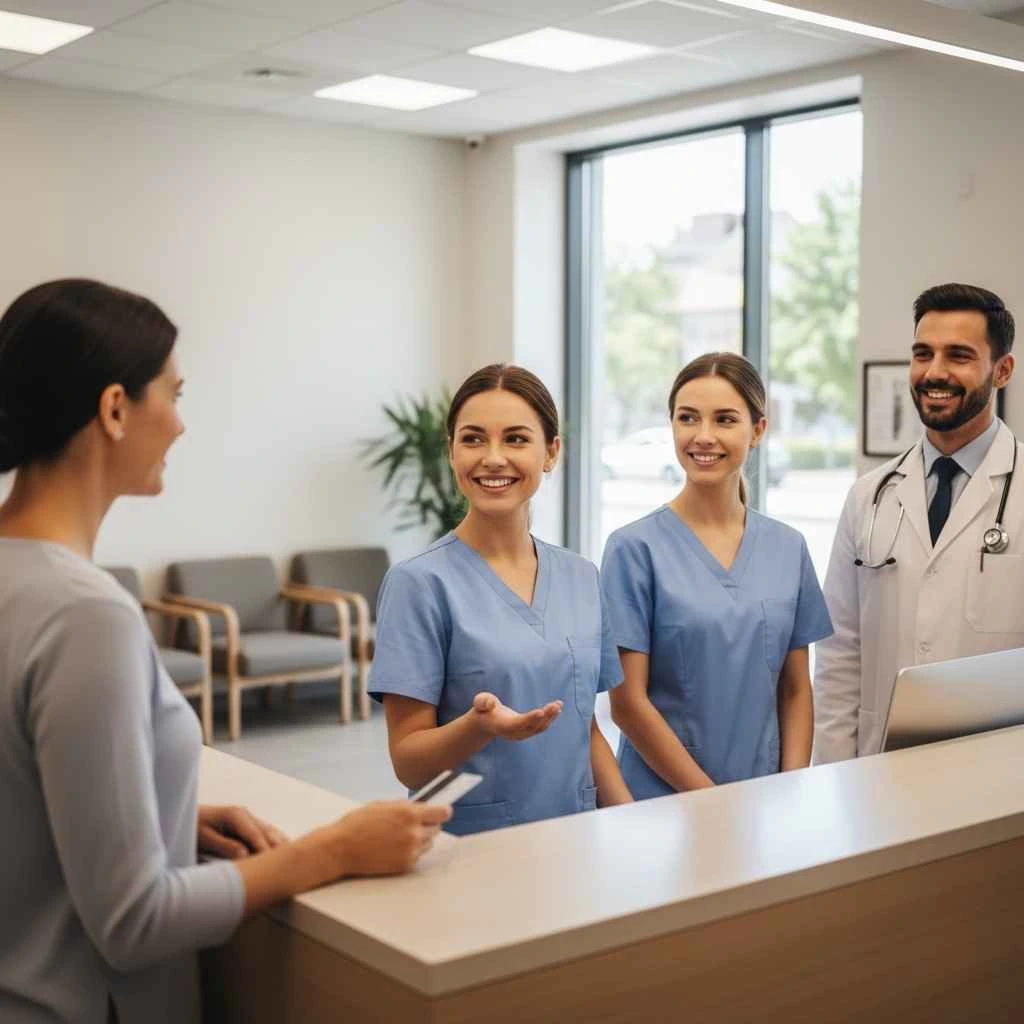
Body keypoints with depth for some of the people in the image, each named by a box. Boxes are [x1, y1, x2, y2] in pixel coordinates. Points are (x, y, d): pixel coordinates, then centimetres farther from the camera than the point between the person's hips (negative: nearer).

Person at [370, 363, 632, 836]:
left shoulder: (581, 578, 4)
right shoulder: (420, 583, -12)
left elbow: (586, 726, 12)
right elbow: (408, 762, -11)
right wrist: (480, 725, -29)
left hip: (572, 837, 4)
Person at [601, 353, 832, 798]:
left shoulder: (788, 549, 3)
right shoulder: (634, 548, -10)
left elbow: (795, 690, 7)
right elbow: (628, 702, -12)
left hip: (765, 802, 4)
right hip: (661, 800, -3)